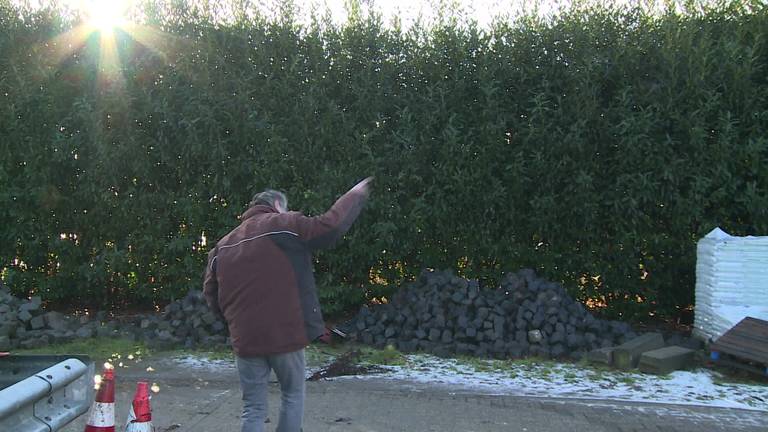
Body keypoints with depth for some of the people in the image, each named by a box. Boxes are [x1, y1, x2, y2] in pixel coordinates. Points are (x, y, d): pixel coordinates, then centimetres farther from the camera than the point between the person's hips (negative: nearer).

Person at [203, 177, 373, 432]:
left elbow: (211, 293, 13)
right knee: (293, 394, 16)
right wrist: (355, 195, 4)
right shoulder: (284, 224, -3)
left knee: (253, 408, 11)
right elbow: (331, 226, -10)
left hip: (245, 339, 4)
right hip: (285, 333, -4)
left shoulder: (224, 244, 13)